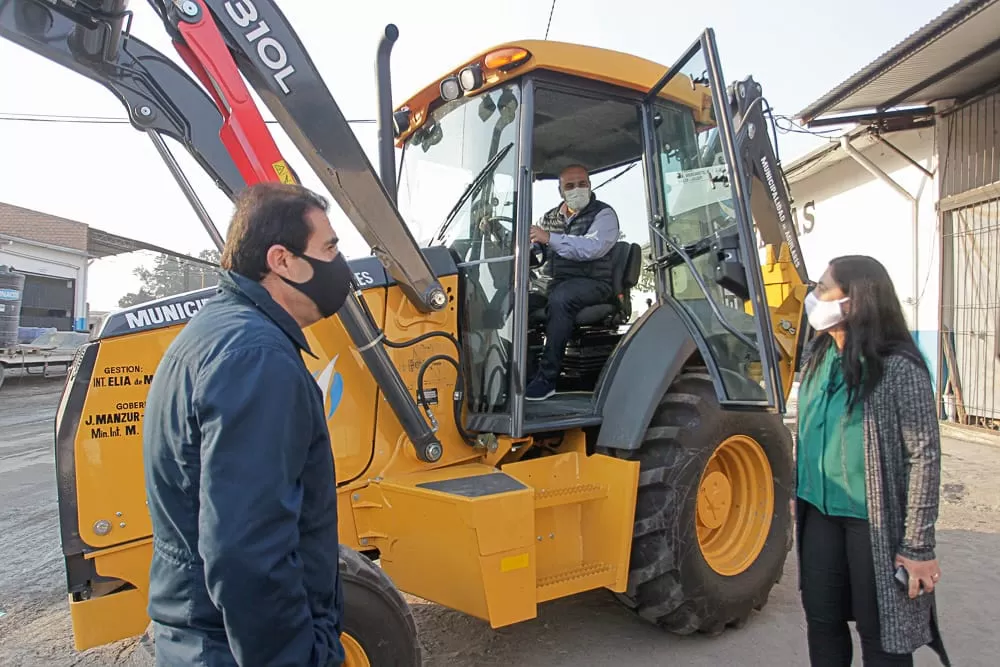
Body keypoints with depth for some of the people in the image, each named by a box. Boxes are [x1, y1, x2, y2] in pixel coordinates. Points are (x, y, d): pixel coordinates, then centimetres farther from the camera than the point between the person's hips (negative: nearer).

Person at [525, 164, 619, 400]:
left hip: (591, 283, -5)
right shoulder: (549, 217, 22)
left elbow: (592, 248, -16)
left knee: (560, 298, -37)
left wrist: (550, 238, -22)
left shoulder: (603, 214, 4)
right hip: (551, 283, 5)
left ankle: (547, 378, -32)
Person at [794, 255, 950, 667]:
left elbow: (925, 457, -15)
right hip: (820, 513, 6)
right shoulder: (819, 360, 4)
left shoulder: (899, 368, -16)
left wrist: (918, 546, -15)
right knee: (821, 622, 17)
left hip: (874, 520, -6)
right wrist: (799, 494, 16)